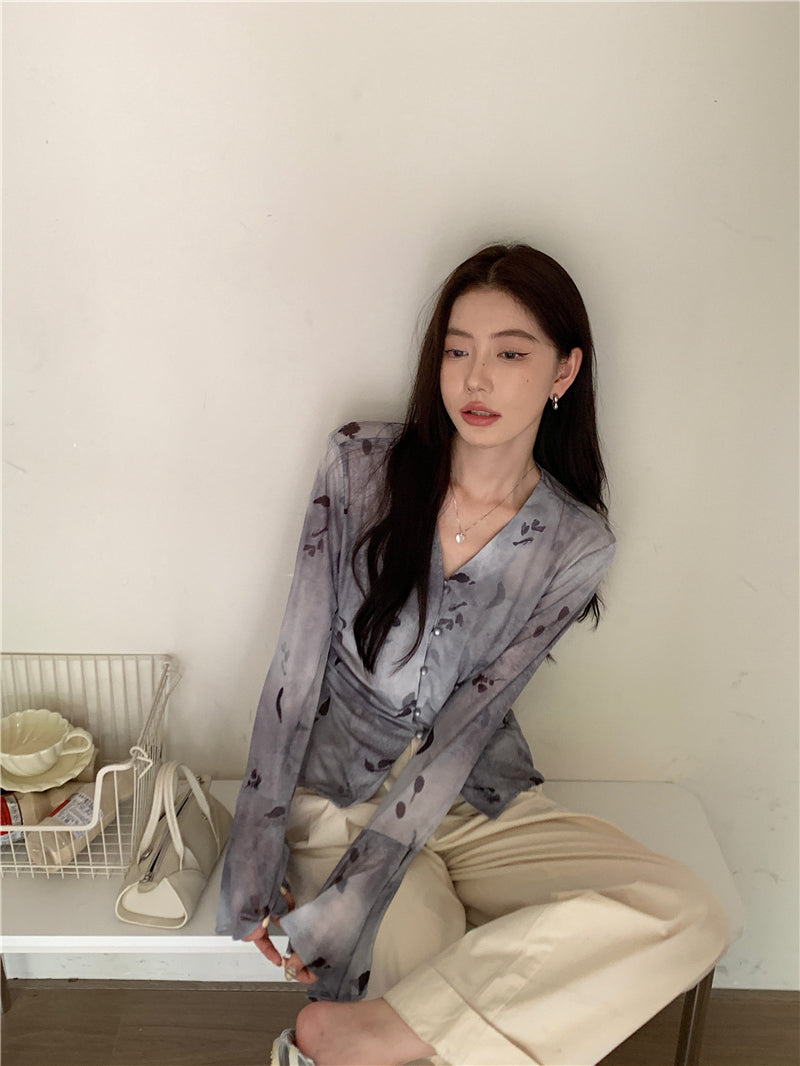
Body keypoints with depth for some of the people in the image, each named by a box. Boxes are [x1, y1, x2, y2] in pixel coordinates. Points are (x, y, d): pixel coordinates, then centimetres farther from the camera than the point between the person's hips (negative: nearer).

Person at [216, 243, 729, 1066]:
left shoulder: (576, 546, -6)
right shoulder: (362, 465, -8)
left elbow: (465, 729, -12)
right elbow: (296, 668, -9)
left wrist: (345, 902, -17)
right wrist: (256, 869, -10)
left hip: (478, 801, 3)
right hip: (340, 792, -2)